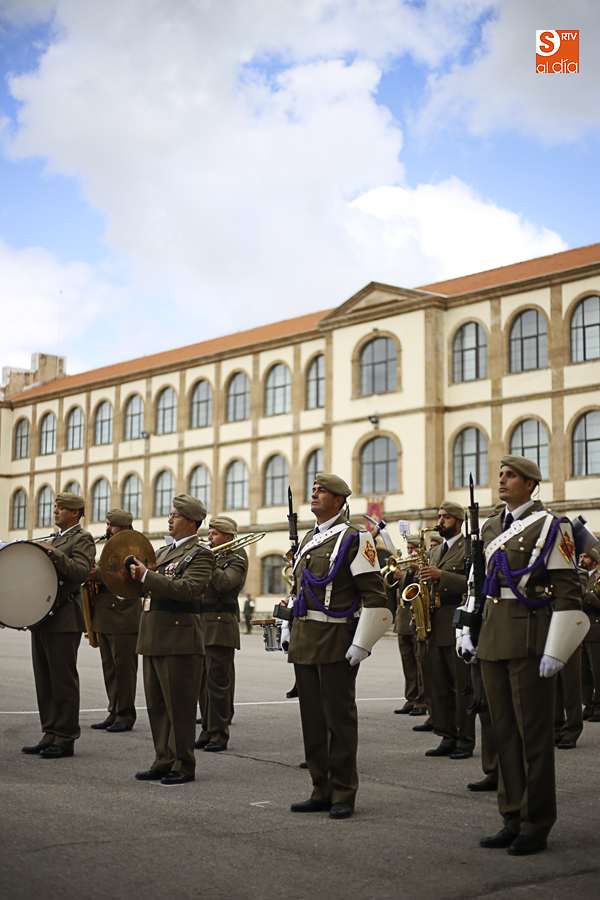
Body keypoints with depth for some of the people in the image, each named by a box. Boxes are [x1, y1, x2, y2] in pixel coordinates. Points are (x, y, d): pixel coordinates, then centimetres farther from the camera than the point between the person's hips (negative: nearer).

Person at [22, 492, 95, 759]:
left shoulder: (82, 539, -5)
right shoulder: (52, 540, 21)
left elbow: (82, 572, -19)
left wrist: (55, 554, -26)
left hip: (64, 619, -9)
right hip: (43, 618, 9)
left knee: (63, 682, -5)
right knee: (44, 681, 10)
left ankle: (65, 740, 1)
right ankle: (50, 735, 17)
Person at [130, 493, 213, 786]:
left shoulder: (200, 554, -7)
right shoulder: (163, 551, 19)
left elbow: (187, 589, -22)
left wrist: (146, 575, -22)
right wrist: (137, 574, 6)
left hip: (179, 639, -8)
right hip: (153, 639, 8)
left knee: (179, 706, -2)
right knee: (157, 705, 12)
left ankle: (183, 766, 7)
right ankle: (164, 761, 21)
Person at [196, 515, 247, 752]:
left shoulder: (236, 560, -3)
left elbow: (224, 583, -21)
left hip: (221, 628, -7)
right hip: (202, 627, 7)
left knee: (218, 683, -6)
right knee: (204, 683, 10)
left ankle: (219, 736, 0)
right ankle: (207, 732, 18)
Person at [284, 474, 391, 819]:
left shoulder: (353, 538, -8)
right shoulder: (308, 539, 16)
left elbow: (375, 595, -13)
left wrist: (362, 644, -16)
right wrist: (290, 625, 17)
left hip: (336, 641, -7)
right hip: (304, 641, 8)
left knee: (339, 718, 0)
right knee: (312, 718, 10)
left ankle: (343, 795, 9)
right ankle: (322, 791, 19)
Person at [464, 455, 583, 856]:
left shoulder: (549, 526, -6)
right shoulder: (490, 529, 14)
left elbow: (568, 592, -10)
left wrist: (555, 651, -15)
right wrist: (469, 631, 15)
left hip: (530, 638, -7)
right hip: (493, 639, 7)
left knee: (534, 733, 0)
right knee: (504, 731, 10)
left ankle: (537, 826, 10)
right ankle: (514, 820, 19)